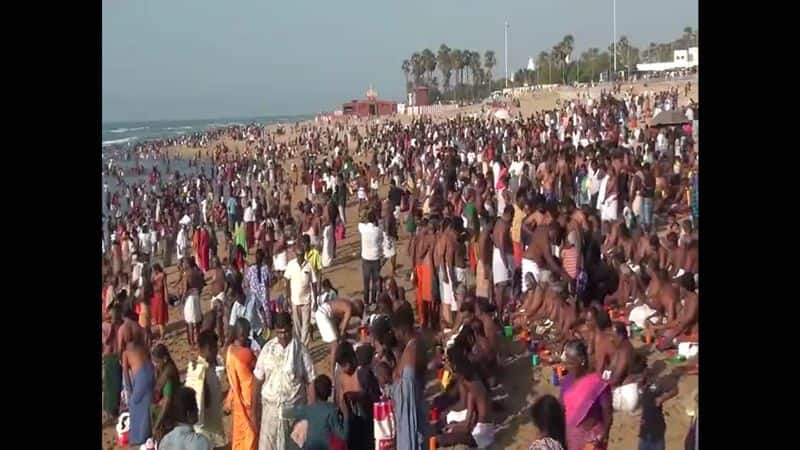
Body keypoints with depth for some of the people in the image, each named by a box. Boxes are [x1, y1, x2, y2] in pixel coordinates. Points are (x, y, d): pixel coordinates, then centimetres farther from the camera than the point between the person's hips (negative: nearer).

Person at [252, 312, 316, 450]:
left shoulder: (300, 350, -10)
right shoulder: (267, 349, -3)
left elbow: (311, 382, -6)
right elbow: (258, 382, 2)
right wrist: (255, 413, 2)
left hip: (294, 409, -2)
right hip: (270, 408, 2)